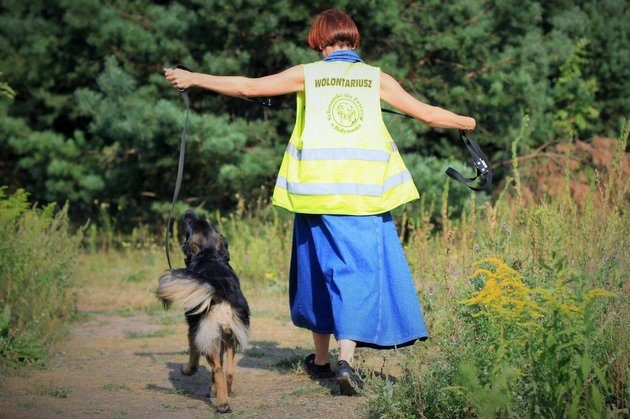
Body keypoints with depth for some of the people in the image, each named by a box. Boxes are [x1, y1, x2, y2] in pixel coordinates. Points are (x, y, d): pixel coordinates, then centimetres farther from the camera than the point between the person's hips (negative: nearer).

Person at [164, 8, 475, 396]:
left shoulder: (307, 74, 4)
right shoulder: (376, 78, 6)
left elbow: (248, 87, 4)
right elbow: (427, 114, 10)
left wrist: (193, 78, 14)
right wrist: (467, 123, 28)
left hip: (318, 188, 1)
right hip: (364, 190, -1)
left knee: (321, 265, 14)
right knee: (359, 269, 0)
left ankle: (321, 359, 23)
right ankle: (346, 358, -17)